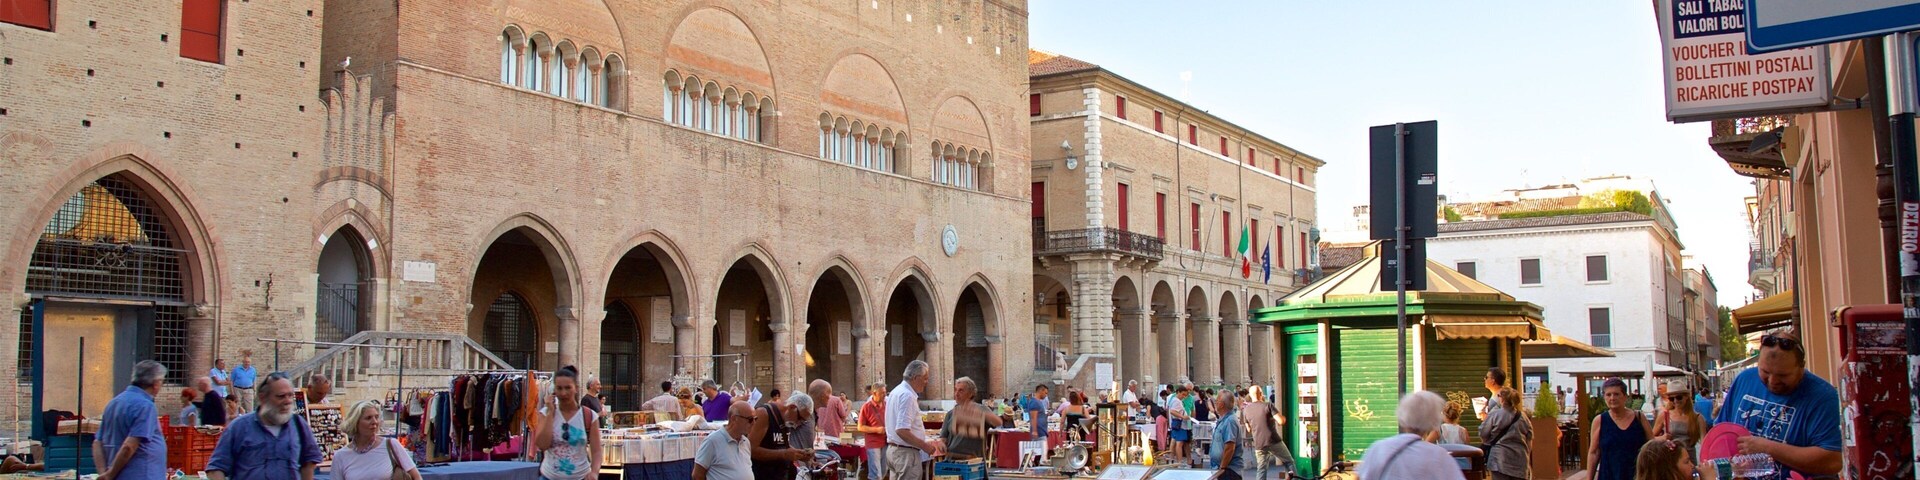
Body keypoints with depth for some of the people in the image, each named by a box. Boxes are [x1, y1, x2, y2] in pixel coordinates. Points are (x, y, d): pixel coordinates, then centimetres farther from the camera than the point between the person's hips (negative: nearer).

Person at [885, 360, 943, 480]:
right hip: (906, 452, -10)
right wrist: (925, 446, -18)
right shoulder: (907, 396, -18)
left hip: (893, 448, 10)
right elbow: (902, 431, -26)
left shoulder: (896, 392, 14)